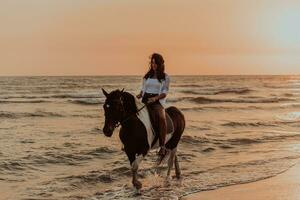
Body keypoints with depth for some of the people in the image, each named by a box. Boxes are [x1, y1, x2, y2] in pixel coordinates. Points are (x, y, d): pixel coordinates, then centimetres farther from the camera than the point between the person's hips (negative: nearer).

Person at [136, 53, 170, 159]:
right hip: (145, 100, 4)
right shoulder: (147, 76, 19)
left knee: (161, 117, -34)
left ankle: (162, 146, -33)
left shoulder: (165, 77, 6)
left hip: (158, 101, -4)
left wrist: (155, 98, -19)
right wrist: (139, 95, -2)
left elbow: (164, 93, -2)